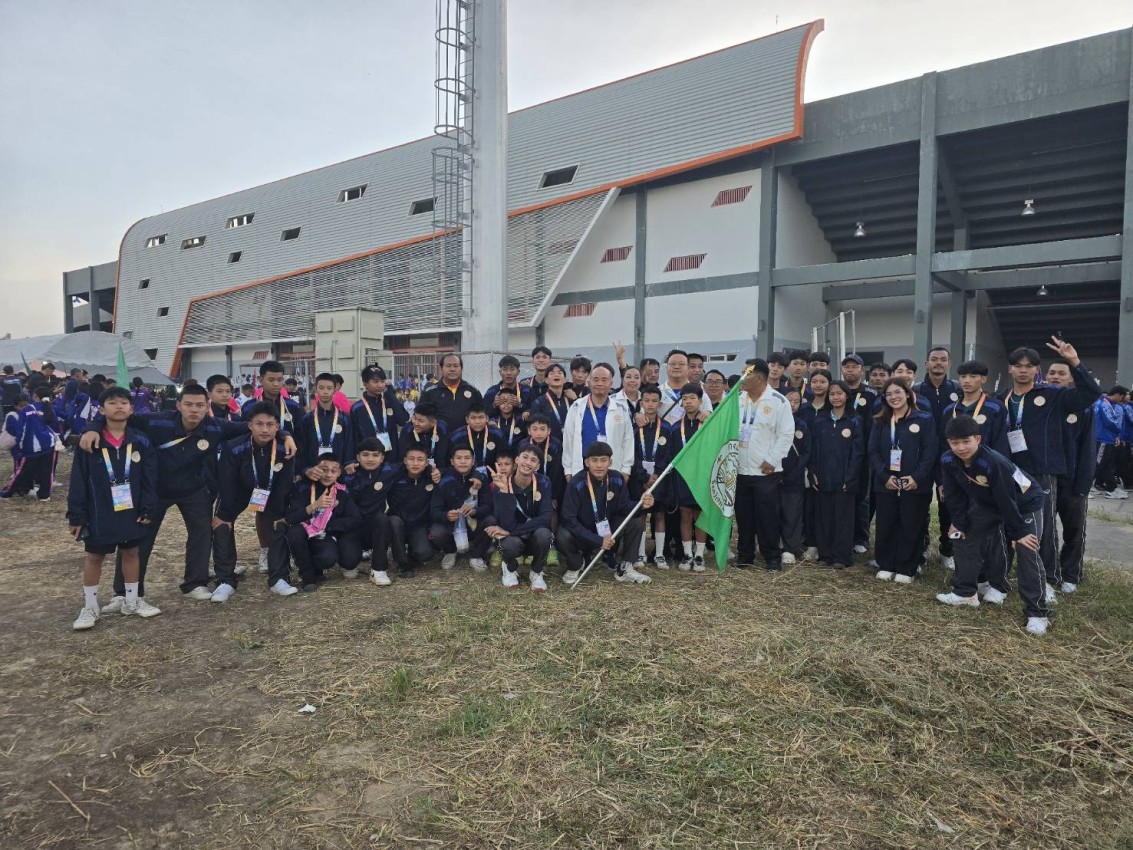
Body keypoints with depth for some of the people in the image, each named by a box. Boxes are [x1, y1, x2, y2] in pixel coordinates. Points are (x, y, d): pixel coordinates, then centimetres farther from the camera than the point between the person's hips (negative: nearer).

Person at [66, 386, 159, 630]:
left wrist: (147, 509, -5)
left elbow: (150, 479, -1)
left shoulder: (141, 442, -4)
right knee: (94, 557, 9)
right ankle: (90, 607, 23)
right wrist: (76, 516, -7)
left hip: (132, 512, 2)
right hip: (99, 515, -2)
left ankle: (132, 602, 27)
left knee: (131, 553, 13)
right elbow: (78, 482, -6)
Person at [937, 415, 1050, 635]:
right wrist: (959, 522, -3)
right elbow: (955, 494, -6)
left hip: (1025, 503, -7)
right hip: (988, 503, 7)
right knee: (966, 537, 8)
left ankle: (1037, 613, -5)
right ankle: (964, 592, 21)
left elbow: (1007, 500, -31)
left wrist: (1018, 532, -22)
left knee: (1026, 554, -14)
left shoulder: (994, 462, -39)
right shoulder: (948, 461, -20)